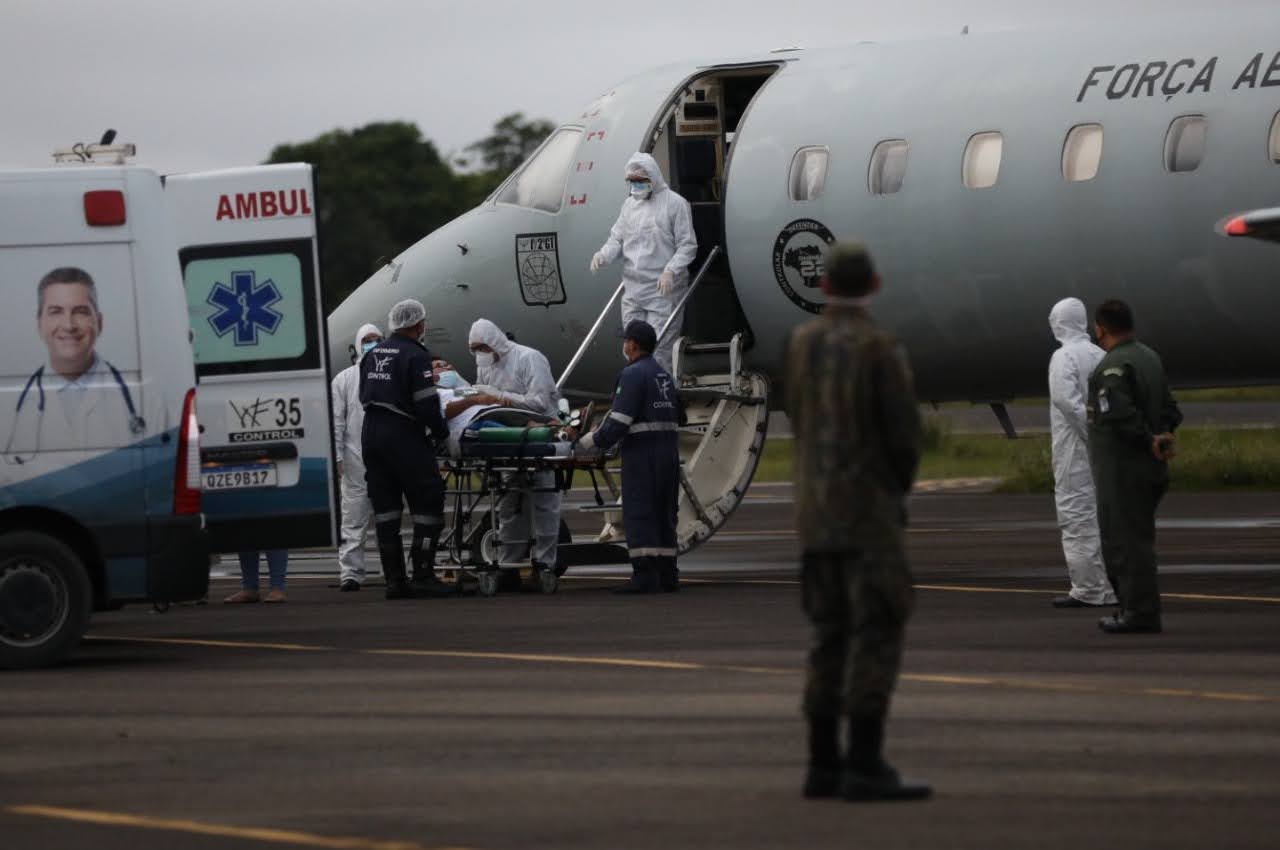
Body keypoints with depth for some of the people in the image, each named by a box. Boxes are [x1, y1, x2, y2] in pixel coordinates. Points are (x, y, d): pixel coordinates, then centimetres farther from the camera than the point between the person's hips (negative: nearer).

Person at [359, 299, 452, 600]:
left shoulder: (373, 353, 13)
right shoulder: (415, 355, -11)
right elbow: (427, 404, -15)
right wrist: (440, 431, -1)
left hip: (371, 433, 7)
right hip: (403, 436, -7)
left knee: (385, 507, 9)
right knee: (427, 502, 1)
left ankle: (394, 579, 8)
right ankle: (423, 575, -4)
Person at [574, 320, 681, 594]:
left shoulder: (633, 374, -10)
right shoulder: (665, 376, 18)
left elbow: (618, 424, -16)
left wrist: (585, 445, -7)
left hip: (642, 455, -8)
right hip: (669, 453, 8)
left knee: (638, 513, -8)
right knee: (664, 513, 12)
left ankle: (644, 574, -14)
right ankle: (667, 574, 14)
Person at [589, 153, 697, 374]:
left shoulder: (675, 204, -4)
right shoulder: (630, 204, 15)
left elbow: (687, 246, -6)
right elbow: (617, 238, 16)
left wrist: (671, 271, -21)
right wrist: (603, 255, -6)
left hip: (662, 292, -6)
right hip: (632, 291, 6)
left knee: (658, 350, -11)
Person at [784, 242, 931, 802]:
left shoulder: (801, 342, 6)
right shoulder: (881, 348, -14)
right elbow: (904, 434, -14)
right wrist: (899, 487, 8)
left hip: (815, 512, 7)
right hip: (868, 513, -7)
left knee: (832, 636, 11)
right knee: (878, 637, -7)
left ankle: (824, 765, 9)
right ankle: (865, 769, -13)